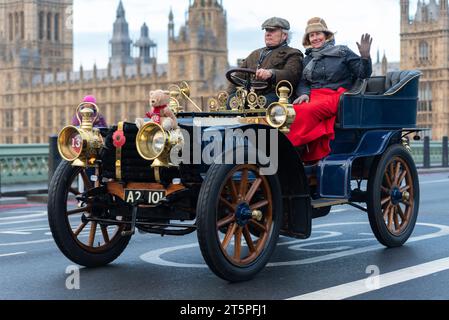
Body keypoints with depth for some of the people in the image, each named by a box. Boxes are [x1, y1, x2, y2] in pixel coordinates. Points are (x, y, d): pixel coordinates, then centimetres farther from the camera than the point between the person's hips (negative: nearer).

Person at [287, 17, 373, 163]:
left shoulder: (342, 52, 11)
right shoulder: (307, 59, 23)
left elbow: (363, 73, 6)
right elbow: (302, 82, 15)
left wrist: (365, 56, -14)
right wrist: (304, 94, -8)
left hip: (335, 96, -4)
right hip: (313, 97, 4)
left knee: (307, 111, -36)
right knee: (293, 111, -31)